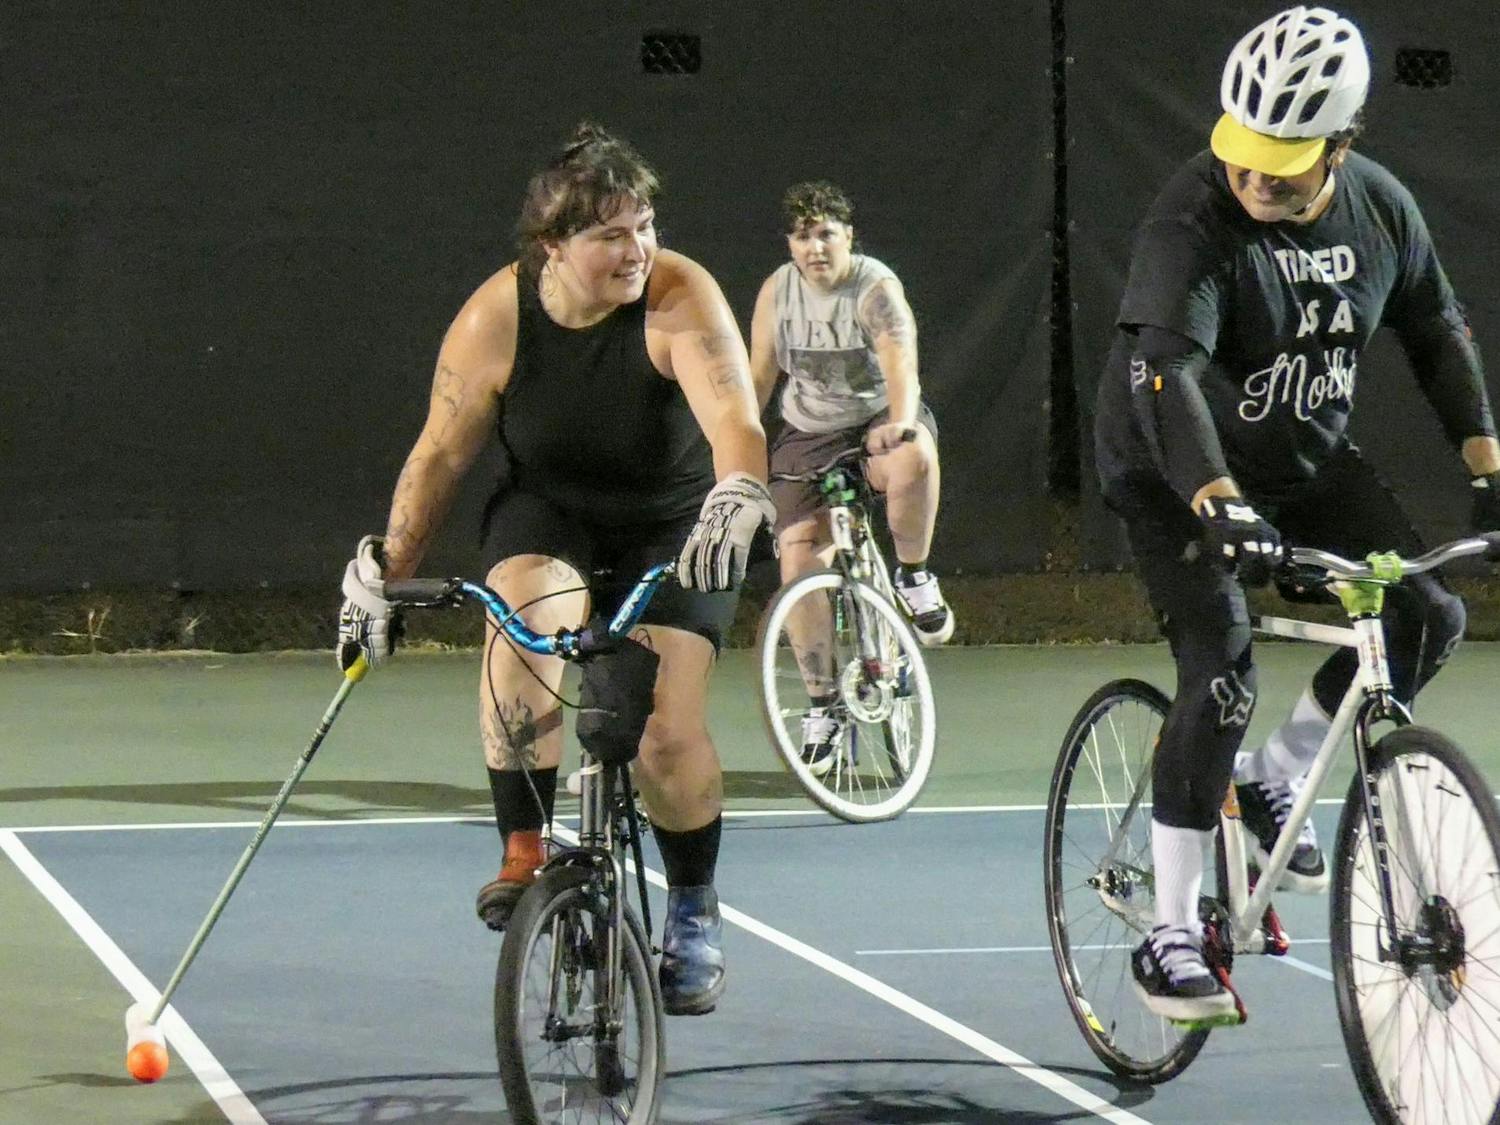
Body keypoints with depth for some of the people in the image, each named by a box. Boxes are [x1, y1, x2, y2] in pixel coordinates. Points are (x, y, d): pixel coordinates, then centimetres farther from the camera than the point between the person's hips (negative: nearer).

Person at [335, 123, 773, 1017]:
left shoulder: (681, 298, -24)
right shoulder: (496, 318, -18)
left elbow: (733, 418, -39)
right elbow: (441, 454, -8)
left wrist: (738, 496, -60)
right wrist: (382, 576, -7)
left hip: (673, 530, -1)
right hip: (547, 514, 1)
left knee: (670, 733, -13)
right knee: (523, 637, -32)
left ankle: (695, 917, 11)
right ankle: (524, 853, -22)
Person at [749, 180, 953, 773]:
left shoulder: (876, 288, -15)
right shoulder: (776, 291, -1)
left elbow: (900, 358, -31)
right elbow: (759, 376, 8)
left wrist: (901, 422, -50)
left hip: (880, 423, -3)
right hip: (807, 439, 4)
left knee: (914, 458, -41)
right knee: (799, 561, -13)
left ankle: (913, 577, -14)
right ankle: (822, 706, 1)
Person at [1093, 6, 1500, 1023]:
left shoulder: (1380, 208, -9)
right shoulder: (1194, 221, -27)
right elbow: (1164, 368, -40)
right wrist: (1219, 503, -54)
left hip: (1310, 462, 6)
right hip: (1181, 476, -6)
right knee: (1223, 680, -20)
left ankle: (1273, 777, 13)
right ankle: (1171, 938, -10)